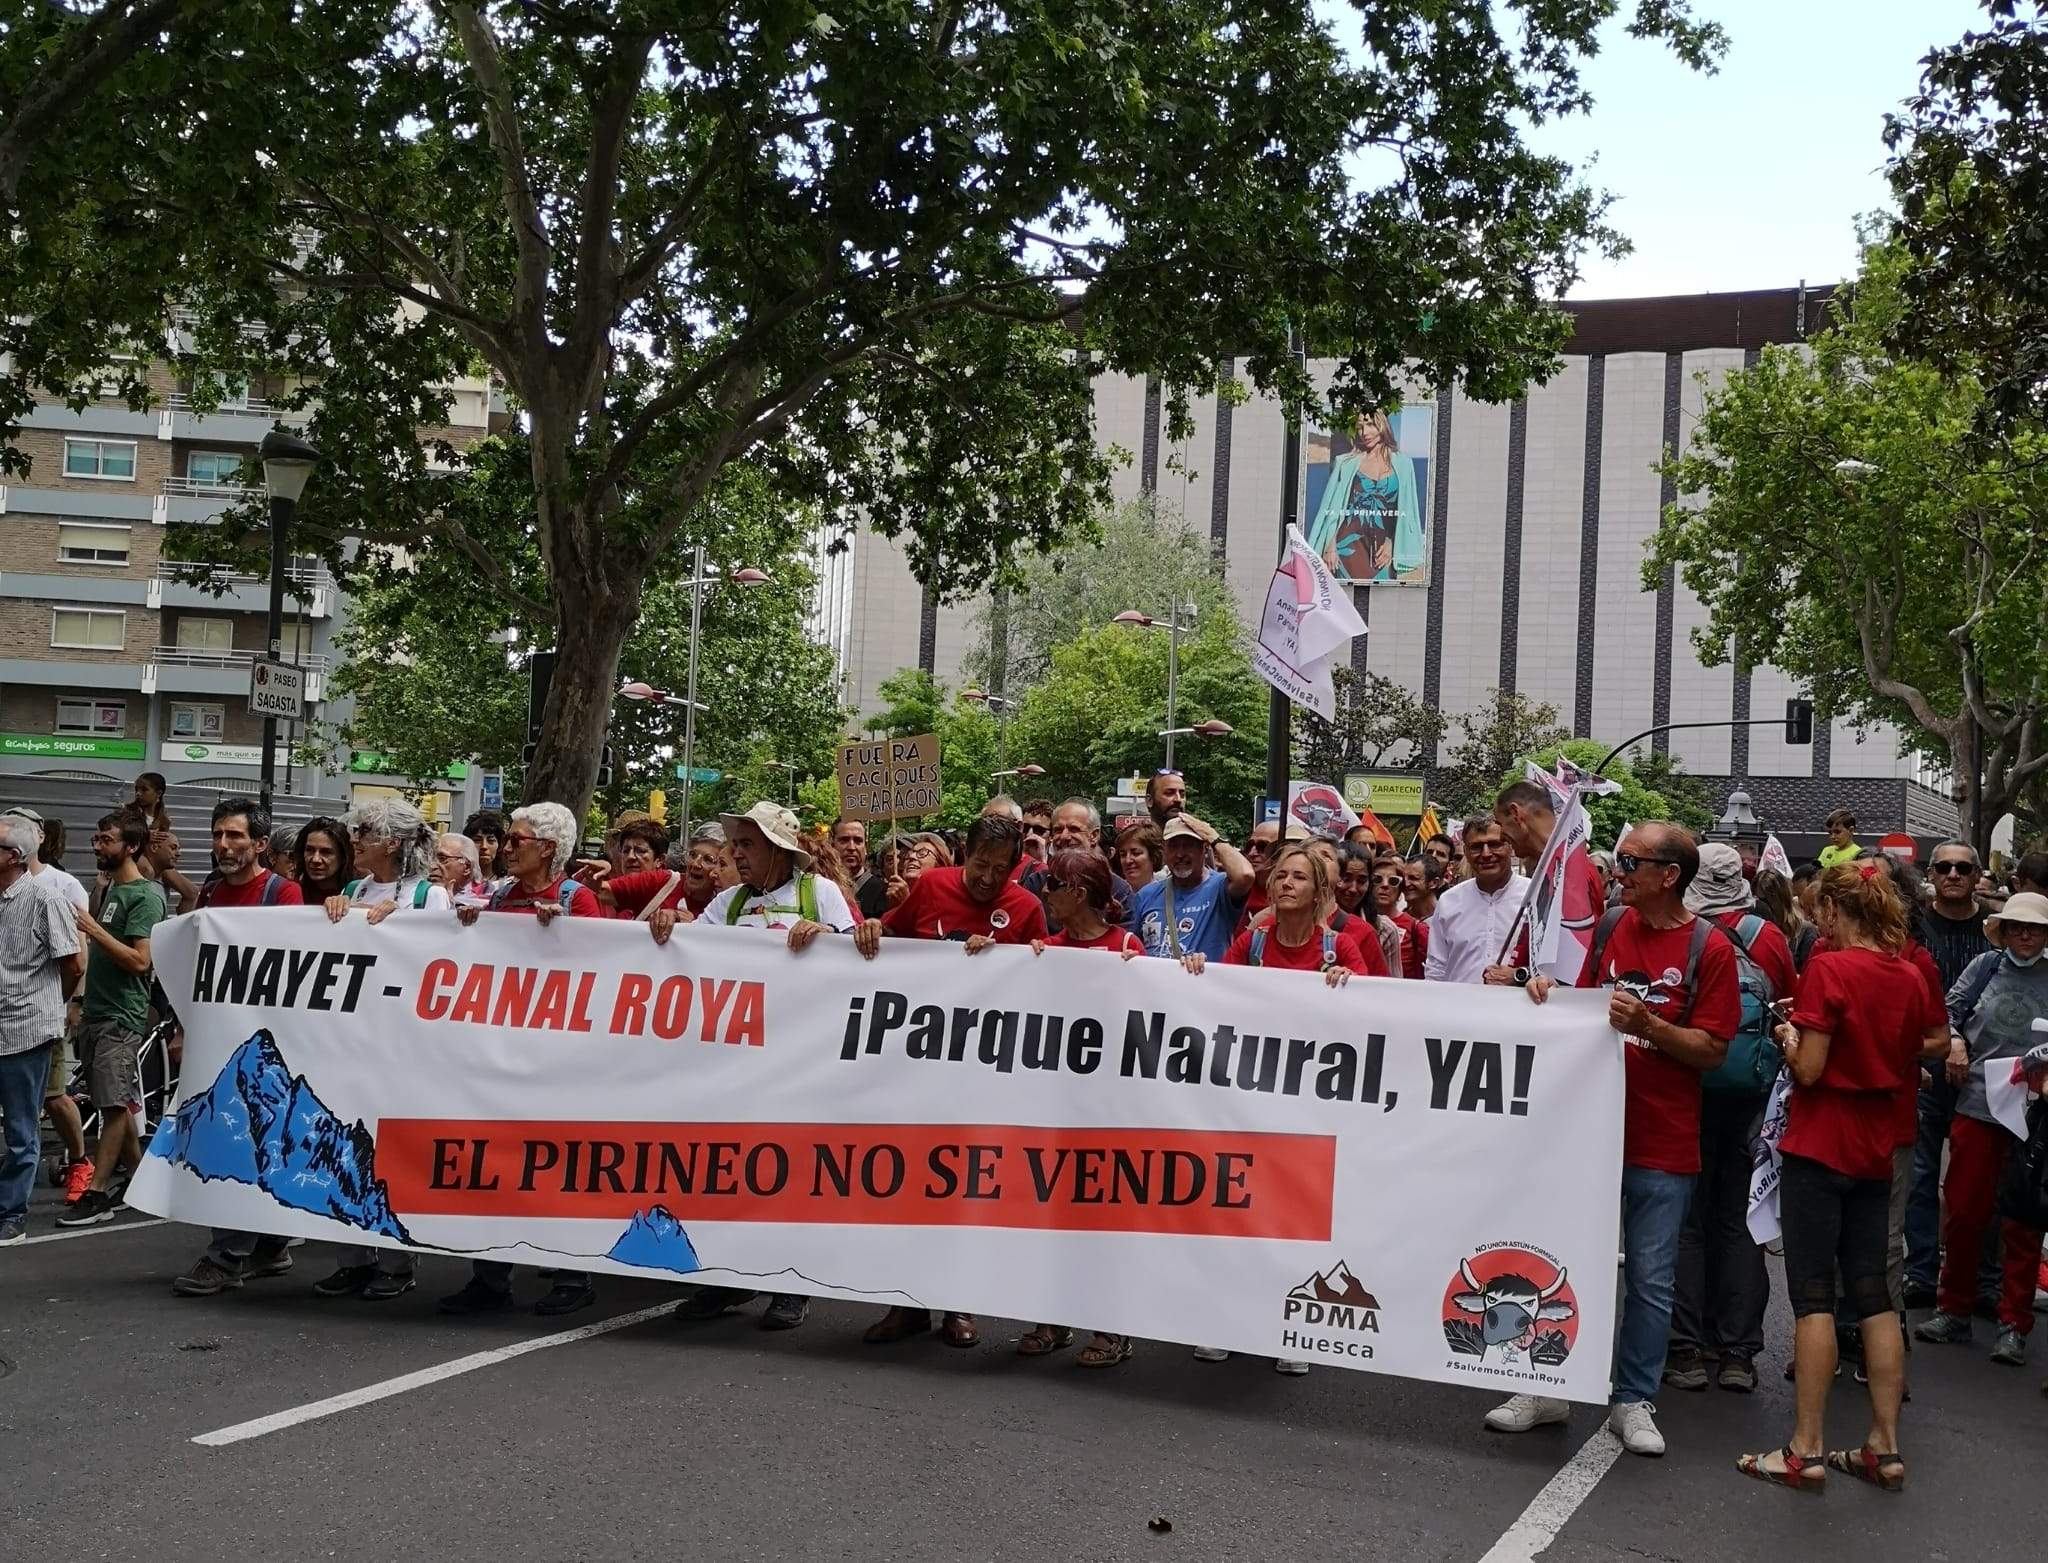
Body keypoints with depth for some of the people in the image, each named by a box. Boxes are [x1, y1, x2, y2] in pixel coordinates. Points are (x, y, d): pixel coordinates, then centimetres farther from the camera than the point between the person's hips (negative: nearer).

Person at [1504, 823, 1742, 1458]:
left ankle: (1632, 1401, 19)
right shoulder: (1611, 926, 6)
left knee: (1650, 1280, 5)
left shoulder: (1709, 948, -7)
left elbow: (1713, 1050, -10)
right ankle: (1548, 1387, 23)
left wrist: (1647, 1024, -23)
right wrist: (1550, 995, -5)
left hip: (1662, 1143, -4)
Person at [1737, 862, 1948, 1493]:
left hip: (1818, 1145, -6)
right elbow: (1933, 1044, 17)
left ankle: (1806, 1450, 0)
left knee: (1813, 1293, -2)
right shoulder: (1909, 975, 4)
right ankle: (1885, 1447, 15)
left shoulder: (1828, 968, -16)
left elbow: (1809, 1069, -16)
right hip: (1876, 1150, 6)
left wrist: (1789, 1038, 2)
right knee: (1873, 1294, 11)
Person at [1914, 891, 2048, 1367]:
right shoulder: (1987, 966, 4)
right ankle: (1953, 1310, 21)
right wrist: (1954, 1041, -8)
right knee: (1963, 1210, 7)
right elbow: (1950, 1008, 10)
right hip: (1977, 1105, 1)